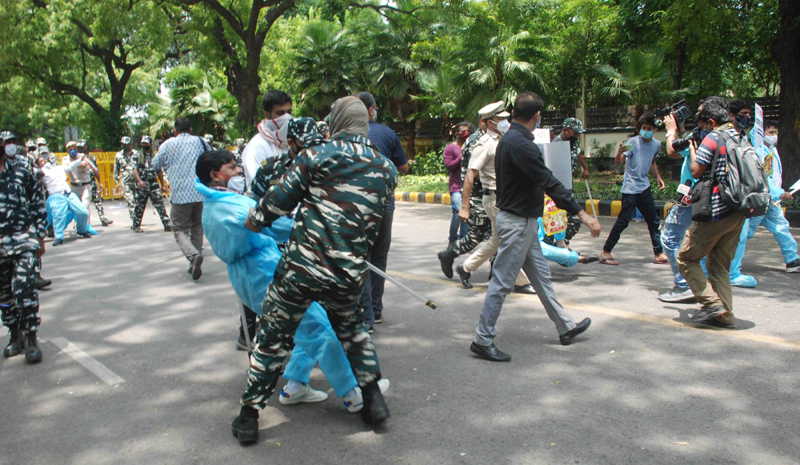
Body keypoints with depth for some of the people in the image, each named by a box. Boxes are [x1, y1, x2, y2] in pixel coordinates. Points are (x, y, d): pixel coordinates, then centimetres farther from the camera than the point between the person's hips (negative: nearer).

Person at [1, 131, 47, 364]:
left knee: (25, 288, -11)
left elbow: (38, 203, 6)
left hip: (24, 240, -2)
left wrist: (40, 237, 5)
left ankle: (31, 339, -4)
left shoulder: (21, 169, 2)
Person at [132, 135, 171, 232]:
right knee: (140, 206, 6)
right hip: (142, 185, -1)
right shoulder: (138, 156, 5)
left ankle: (167, 224, -9)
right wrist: (139, 181, -18)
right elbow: (135, 170, -3)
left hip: (154, 184, 1)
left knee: (160, 204, -7)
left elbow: (159, 172, 16)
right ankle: (136, 226, 19)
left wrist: (162, 184, 15)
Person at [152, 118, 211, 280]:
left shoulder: (168, 144, 2)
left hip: (180, 195, -3)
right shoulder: (200, 142, 9)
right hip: (201, 193, 3)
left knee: (180, 229, 3)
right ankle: (195, 264, 11)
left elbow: (155, 166, 8)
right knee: (197, 226, 16)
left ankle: (193, 255, -25)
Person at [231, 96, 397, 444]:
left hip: (302, 268, -3)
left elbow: (281, 197, -1)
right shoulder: (386, 170, 8)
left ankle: (249, 417, 23)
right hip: (349, 275, 4)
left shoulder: (318, 156, -5)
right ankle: (373, 399, 29)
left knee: (273, 337, 14)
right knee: (351, 328, 31)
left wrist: (256, 220, 18)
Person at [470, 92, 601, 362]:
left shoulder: (510, 138, 11)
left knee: (541, 275, 18)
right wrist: (582, 214, -24)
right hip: (517, 221, -11)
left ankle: (566, 327, 32)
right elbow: (549, 183, -25)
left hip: (524, 221, 11)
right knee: (502, 282, -4)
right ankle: (482, 340, 5)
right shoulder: (520, 144, -22)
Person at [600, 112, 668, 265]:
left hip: (644, 187, 7)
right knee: (623, 221, -7)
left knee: (654, 221, 8)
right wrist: (619, 153, -42)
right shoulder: (633, 142, -10)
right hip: (630, 188, -6)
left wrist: (658, 176, 14)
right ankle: (605, 252, 3)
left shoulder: (656, 144, 9)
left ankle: (659, 254, 17)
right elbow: (619, 162, -20)